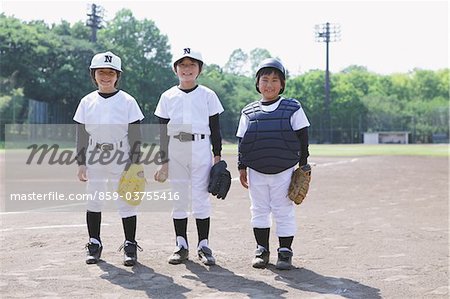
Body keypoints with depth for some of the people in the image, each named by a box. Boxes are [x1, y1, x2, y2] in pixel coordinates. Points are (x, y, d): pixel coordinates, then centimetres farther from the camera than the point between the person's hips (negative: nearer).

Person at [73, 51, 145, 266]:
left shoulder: (127, 101, -3)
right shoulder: (87, 102, 5)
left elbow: (135, 135, -4)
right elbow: (81, 135, 7)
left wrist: (135, 163, -8)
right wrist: (81, 163, 3)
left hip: (122, 161, -3)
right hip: (94, 160, 3)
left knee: (126, 203, 0)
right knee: (93, 202, 8)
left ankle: (130, 246, 11)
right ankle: (94, 244, 21)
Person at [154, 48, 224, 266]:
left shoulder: (208, 96, 5)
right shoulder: (168, 97, 8)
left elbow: (215, 129, 5)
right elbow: (163, 131, 8)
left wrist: (217, 156, -1)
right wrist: (163, 160, 3)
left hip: (201, 149, -2)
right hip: (175, 151, 2)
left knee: (201, 198, -3)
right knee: (178, 199, 6)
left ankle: (204, 245, 6)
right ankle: (181, 245, 14)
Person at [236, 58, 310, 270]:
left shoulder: (292, 109, -1)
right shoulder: (249, 112, 4)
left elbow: (302, 139, 1)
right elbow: (242, 142, 8)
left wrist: (303, 166, -1)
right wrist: (242, 168, 6)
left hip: (284, 172, -2)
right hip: (256, 172, 2)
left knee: (284, 212, 3)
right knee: (259, 211, 10)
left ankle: (285, 252, 14)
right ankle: (262, 250, 22)